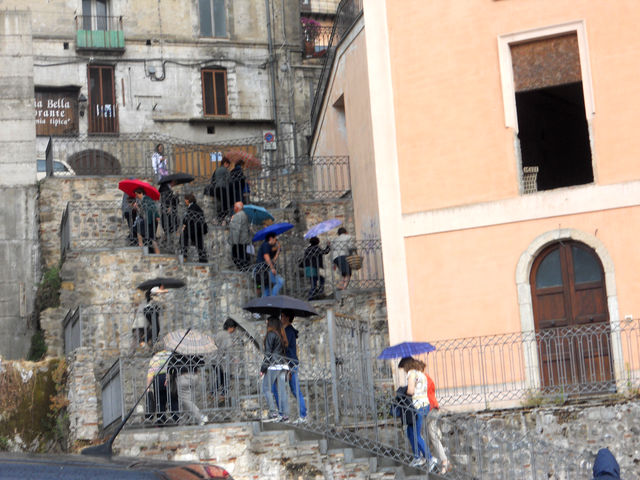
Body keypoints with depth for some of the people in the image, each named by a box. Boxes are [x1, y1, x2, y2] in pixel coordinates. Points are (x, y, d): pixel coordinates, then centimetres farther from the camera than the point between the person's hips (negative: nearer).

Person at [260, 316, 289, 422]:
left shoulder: (271, 334, -6)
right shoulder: (281, 336, 17)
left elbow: (268, 353, -10)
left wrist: (263, 368, -10)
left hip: (273, 365, -8)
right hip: (283, 365, 8)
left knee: (266, 389, -2)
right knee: (282, 390, 5)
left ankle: (273, 413, -10)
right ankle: (285, 415, 1)